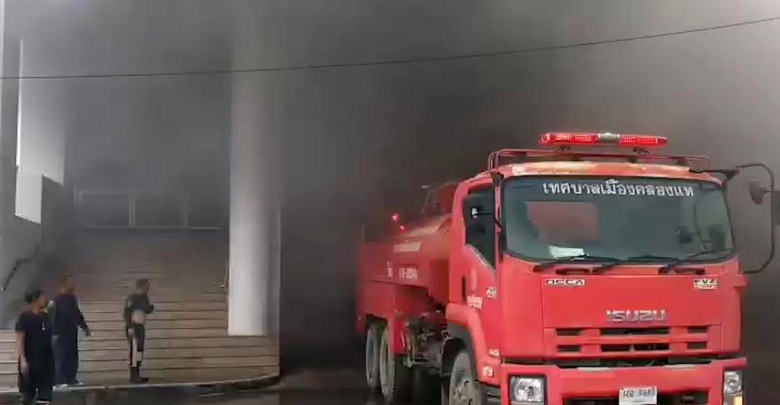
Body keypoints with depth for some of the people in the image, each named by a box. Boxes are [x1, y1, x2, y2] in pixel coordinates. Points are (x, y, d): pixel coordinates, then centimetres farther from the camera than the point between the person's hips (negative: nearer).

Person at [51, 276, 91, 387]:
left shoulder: (72, 299, 12)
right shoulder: (57, 300, -9)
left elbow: (78, 314, 20)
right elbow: (54, 316, -13)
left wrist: (84, 327, 20)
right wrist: (55, 333, -18)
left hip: (72, 332, 7)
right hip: (61, 333, -7)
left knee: (73, 356, 8)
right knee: (61, 357, -5)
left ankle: (71, 379, 15)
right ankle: (60, 380, -1)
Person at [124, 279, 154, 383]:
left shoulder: (144, 298, 15)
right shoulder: (132, 298, -10)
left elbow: (148, 310, 25)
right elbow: (127, 312, -17)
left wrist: (151, 308, 2)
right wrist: (130, 327, -24)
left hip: (141, 327, 9)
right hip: (133, 327, -9)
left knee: (140, 351, 9)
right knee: (135, 350, -13)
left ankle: (137, 375, 13)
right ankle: (133, 376, -15)